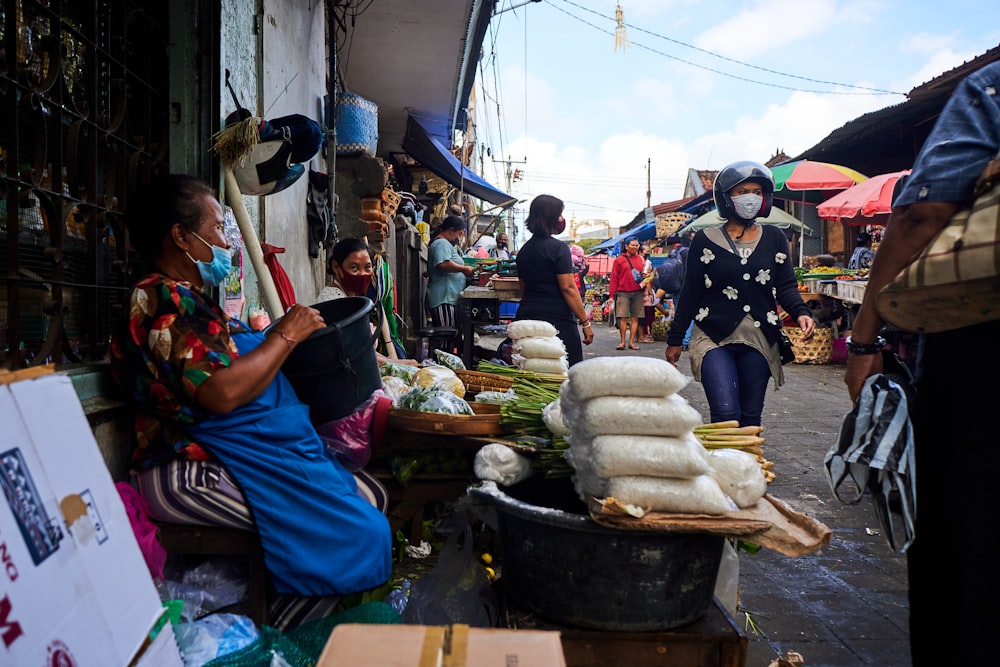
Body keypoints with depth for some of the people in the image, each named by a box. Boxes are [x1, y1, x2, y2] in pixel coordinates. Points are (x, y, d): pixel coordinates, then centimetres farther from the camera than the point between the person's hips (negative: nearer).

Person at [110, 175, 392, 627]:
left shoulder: (189, 298, 18)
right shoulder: (160, 300, -15)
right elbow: (221, 392, -25)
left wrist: (278, 331, 9)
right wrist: (286, 335, -14)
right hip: (193, 471, -11)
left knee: (370, 494, 6)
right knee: (355, 532, -18)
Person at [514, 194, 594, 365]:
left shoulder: (524, 250, 14)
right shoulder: (558, 248, -9)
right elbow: (568, 287, -14)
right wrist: (585, 322, -11)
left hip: (526, 317, 8)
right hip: (557, 319, -7)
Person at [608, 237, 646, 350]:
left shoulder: (640, 259, 13)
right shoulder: (619, 260, 2)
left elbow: (644, 274, 21)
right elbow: (614, 278, 0)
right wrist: (612, 295, -4)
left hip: (638, 293, 3)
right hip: (623, 293, -3)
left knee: (635, 318, 3)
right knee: (623, 317, -6)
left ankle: (632, 341, 9)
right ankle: (623, 342, 2)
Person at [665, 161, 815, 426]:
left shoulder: (773, 238, 9)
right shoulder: (706, 240, 2)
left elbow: (786, 285, 7)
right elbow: (690, 293, 4)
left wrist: (801, 313, -14)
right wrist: (675, 339, 5)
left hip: (759, 341, 3)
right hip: (714, 339, -3)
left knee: (751, 417, 9)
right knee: (726, 414, -17)